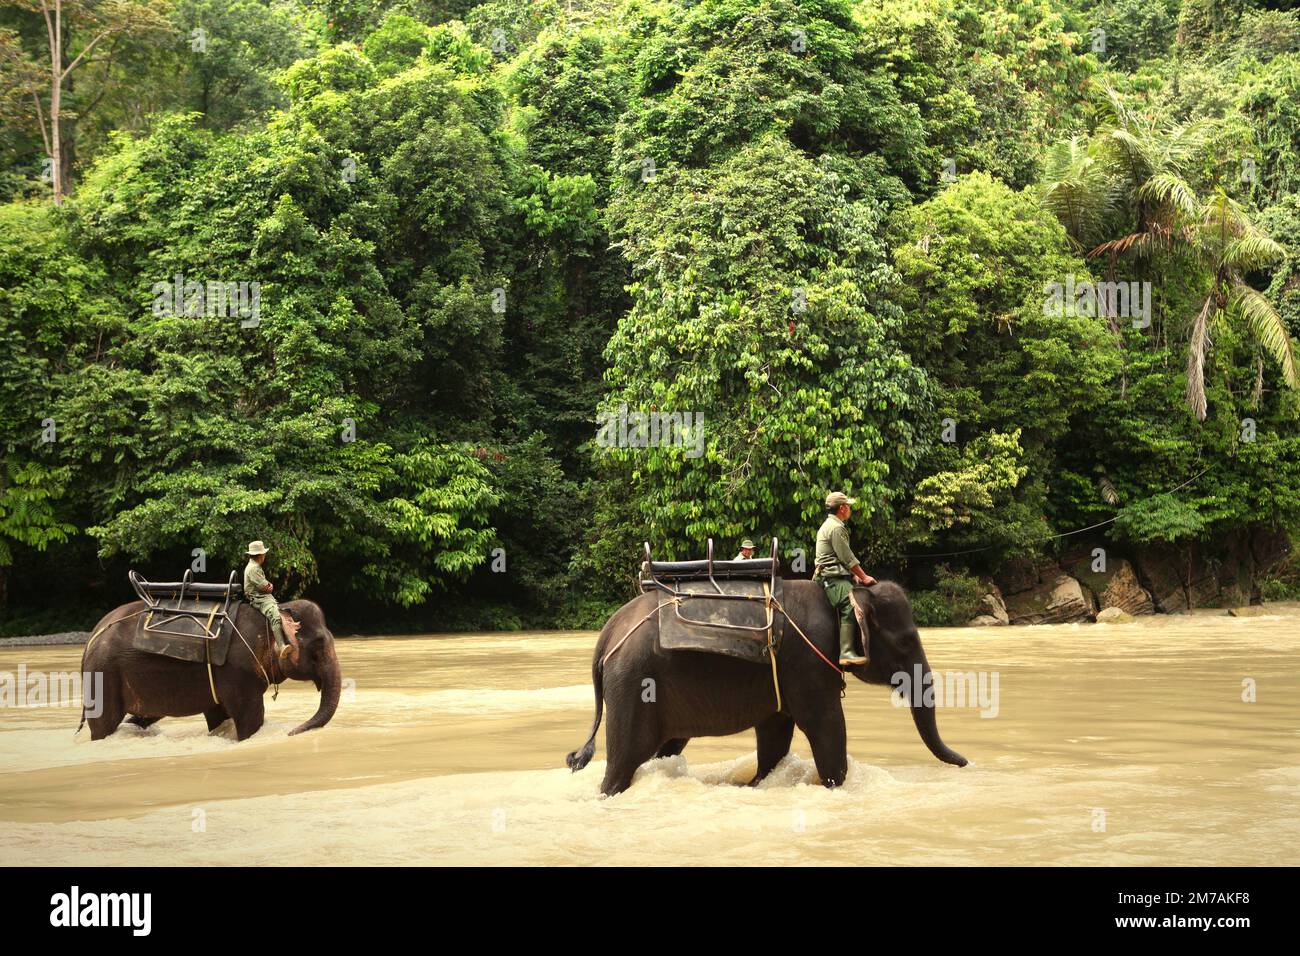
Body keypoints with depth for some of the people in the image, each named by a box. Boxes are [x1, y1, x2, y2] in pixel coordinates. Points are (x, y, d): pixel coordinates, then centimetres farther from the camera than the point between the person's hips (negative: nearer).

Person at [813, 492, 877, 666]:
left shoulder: (831, 525, 22)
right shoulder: (835, 528, -12)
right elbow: (848, 558, -13)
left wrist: (855, 575, 18)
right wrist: (864, 577, -5)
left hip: (835, 576, 11)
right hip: (833, 578, -11)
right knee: (850, 606, -27)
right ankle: (846, 653, -37)